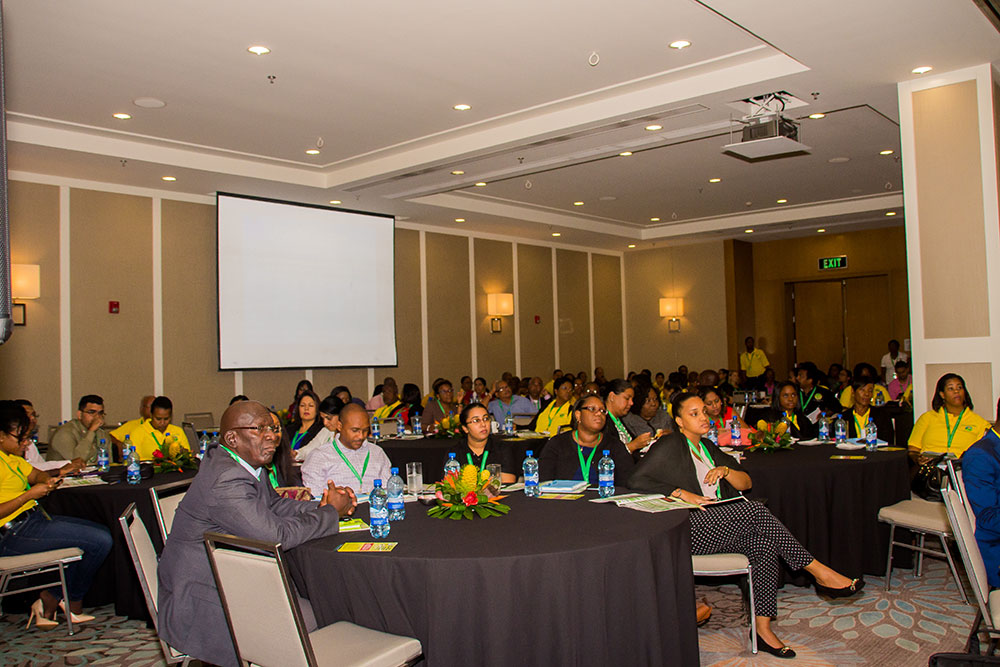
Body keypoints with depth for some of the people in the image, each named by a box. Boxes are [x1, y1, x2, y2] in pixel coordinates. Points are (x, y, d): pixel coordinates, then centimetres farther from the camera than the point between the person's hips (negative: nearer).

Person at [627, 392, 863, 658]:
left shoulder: (707, 446, 21)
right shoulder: (670, 446, -1)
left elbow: (746, 483, 19)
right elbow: (635, 479, -13)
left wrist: (725, 470, -4)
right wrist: (681, 493, -19)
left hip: (720, 527, 7)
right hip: (687, 529, -7)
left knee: (764, 540, -22)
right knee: (755, 510, -25)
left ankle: (763, 629, -20)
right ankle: (819, 572, -15)